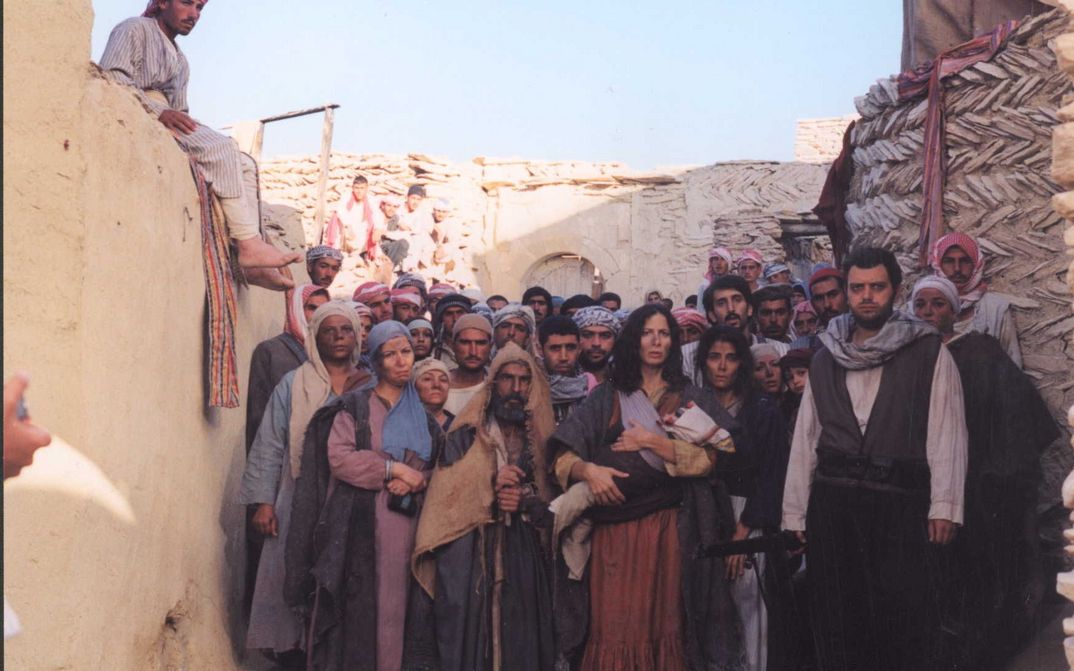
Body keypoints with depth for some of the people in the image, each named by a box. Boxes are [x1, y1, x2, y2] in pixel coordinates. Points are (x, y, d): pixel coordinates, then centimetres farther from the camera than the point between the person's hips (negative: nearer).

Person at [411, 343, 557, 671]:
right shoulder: (466, 433, 6)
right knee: (470, 639, -3)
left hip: (526, 557, 2)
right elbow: (444, 489, -4)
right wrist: (489, 481, -15)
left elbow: (554, 501, 8)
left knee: (521, 642, 1)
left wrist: (526, 502, -10)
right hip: (470, 555, -2)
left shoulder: (541, 437, 12)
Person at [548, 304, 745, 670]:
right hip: (614, 527, 0)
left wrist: (652, 441, -9)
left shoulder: (689, 398, 12)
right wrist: (588, 469, -16)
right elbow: (563, 456, 4)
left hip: (669, 529, 0)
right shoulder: (606, 397, 12)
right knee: (615, 626, -4)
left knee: (665, 624, 0)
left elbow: (712, 457, -3)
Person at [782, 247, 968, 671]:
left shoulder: (929, 354, 2)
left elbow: (947, 433, -3)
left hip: (901, 506, -3)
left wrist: (944, 506, -12)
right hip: (833, 504, 4)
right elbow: (805, 439, 13)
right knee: (837, 629, 9)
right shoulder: (825, 360, 13)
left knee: (909, 632, -4)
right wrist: (794, 515, 9)